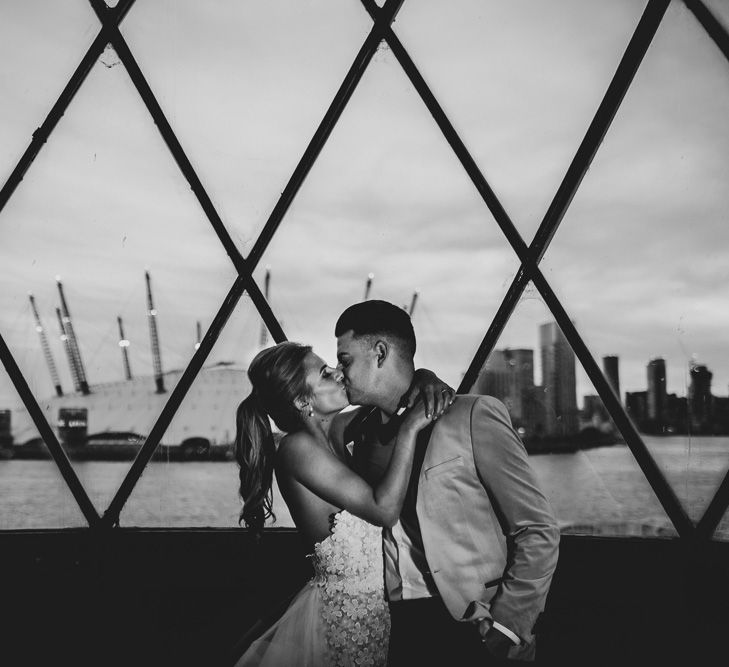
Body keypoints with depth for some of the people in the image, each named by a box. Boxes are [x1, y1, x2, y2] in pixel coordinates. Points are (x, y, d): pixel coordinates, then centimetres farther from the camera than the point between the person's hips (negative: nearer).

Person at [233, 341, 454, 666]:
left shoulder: (330, 433, 4)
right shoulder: (296, 447, -20)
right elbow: (385, 509, -24)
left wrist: (425, 380, -8)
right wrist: (409, 428, -22)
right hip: (348, 613, -8)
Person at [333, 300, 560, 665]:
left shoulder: (474, 415, -7)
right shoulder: (350, 432, 9)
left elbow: (539, 532, -7)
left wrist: (504, 628, -11)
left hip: (472, 630, -4)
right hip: (397, 631, 5)